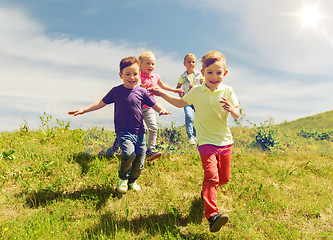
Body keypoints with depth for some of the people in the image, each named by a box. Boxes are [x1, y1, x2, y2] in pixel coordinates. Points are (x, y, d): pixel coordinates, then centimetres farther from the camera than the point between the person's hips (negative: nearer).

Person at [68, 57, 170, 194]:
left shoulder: (142, 92, 4)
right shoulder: (116, 91, 2)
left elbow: (154, 105, 10)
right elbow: (102, 103, 11)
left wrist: (162, 110, -13)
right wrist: (84, 110, 8)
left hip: (139, 132, 2)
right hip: (123, 131, -2)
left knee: (139, 163, 4)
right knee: (129, 153, -27)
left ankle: (132, 181, 35)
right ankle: (123, 179, 2)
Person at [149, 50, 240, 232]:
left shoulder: (228, 91, -1)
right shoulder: (196, 92, 2)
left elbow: (237, 116, -5)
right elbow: (180, 103, 19)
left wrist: (232, 109, -28)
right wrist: (162, 94, 12)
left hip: (225, 140, 3)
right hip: (206, 141, -2)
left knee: (224, 178, 13)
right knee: (211, 175, -19)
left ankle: (207, 192, 44)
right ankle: (212, 215, -27)